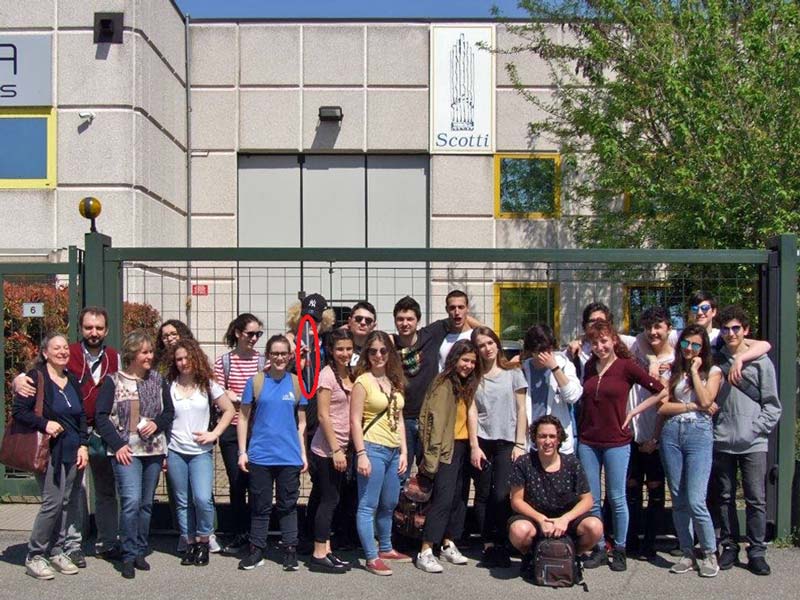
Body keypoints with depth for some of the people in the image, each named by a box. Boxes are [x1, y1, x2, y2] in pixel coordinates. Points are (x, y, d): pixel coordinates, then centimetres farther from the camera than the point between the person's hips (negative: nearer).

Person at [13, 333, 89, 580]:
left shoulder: (72, 380, 14)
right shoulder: (36, 377, -5)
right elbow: (18, 410, -9)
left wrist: (83, 445, 6)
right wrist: (45, 424, -20)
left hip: (74, 451, 6)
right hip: (49, 451, -6)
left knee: (68, 502, 6)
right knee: (53, 502, -10)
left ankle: (57, 552, 19)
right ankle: (34, 556, 4)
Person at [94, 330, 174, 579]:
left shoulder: (157, 379, 9)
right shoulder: (113, 381, -2)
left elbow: (169, 411, 13)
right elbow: (102, 417, -4)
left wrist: (157, 424, -8)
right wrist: (118, 445, -12)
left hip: (154, 450, 4)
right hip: (126, 451, -4)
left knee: (146, 503, 9)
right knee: (131, 501, -15)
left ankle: (140, 551, 21)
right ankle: (129, 556, -4)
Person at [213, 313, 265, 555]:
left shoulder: (263, 361, 4)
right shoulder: (223, 362, 2)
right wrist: (241, 398, -11)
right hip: (232, 430, 0)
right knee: (236, 482, 5)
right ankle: (239, 535, 17)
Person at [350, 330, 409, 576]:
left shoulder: (394, 381, 14)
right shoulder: (363, 381, -6)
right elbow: (355, 421, -9)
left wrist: (404, 451, 10)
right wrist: (361, 454, -15)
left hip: (394, 450, 7)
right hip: (372, 448, -7)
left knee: (389, 504, 16)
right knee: (369, 505, -2)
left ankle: (386, 549, 31)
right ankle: (372, 558, 3)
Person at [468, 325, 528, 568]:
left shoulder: (513, 373, 6)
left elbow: (521, 410, 5)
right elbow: (472, 412, 3)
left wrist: (519, 444, -2)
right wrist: (474, 446, -5)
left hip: (506, 442, -1)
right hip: (482, 441, 1)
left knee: (501, 496, -12)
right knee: (483, 495, 2)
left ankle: (500, 544, -1)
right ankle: (488, 545, 7)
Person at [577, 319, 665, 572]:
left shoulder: (626, 366, -6)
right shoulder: (589, 367, 8)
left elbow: (660, 391, -5)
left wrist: (633, 412, -4)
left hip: (616, 442, -4)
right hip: (587, 442, 4)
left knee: (617, 498, 3)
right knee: (591, 499, 6)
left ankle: (619, 550, 15)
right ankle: (598, 549, 17)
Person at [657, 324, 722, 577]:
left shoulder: (712, 371, 8)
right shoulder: (673, 371, 14)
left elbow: (706, 401, -9)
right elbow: (662, 407, 4)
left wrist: (695, 371, -3)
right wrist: (693, 407, -5)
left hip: (699, 434, -3)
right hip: (671, 433, 3)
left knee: (695, 501, -12)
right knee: (678, 500, 6)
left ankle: (710, 554, 5)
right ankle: (687, 554, 15)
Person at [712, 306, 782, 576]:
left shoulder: (760, 361, 1)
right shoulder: (715, 361, 7)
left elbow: (772, 404, 1)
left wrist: (756, 429, -9)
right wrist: (712, 427, 2)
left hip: (753, 444, -2)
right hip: (721, 442, 2)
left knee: (756, 499, -1)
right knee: (725, 498, 9)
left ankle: (757, 552, 7)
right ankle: (729, 546, 20)